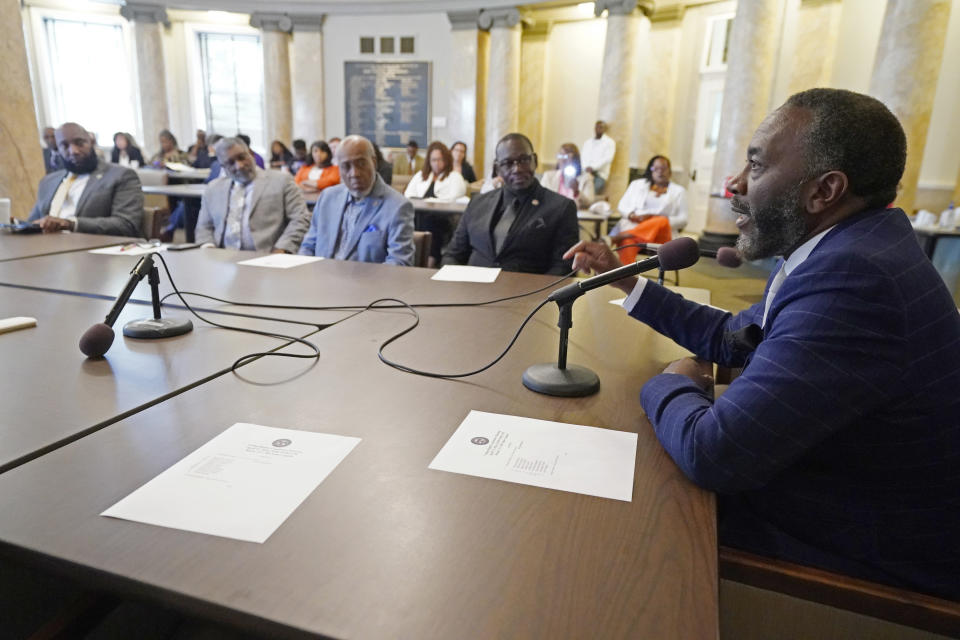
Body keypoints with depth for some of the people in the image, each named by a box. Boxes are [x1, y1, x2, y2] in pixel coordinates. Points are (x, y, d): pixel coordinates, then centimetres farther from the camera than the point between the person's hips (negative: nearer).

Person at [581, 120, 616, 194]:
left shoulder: (610, 142, 7)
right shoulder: (587, 142, 22)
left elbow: (607, 158, -6)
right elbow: (583, 157, 10)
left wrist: (592, 167, -17)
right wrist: (586, 168, -11)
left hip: (600, 172, -3)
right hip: (586, 171, 3)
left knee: (598, 185, -33)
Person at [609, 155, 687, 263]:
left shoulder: (678, 191, 20)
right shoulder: (638, 184, 23)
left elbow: (683, 220, 10)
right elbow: (622, 206, 18)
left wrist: (654, 219, -8)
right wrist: (632, 216, -7)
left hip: (660, 235, 0)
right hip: (632, 225, 1)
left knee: (662, 221, -38)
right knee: (627, 242, -38)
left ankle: (615, 238, -46)